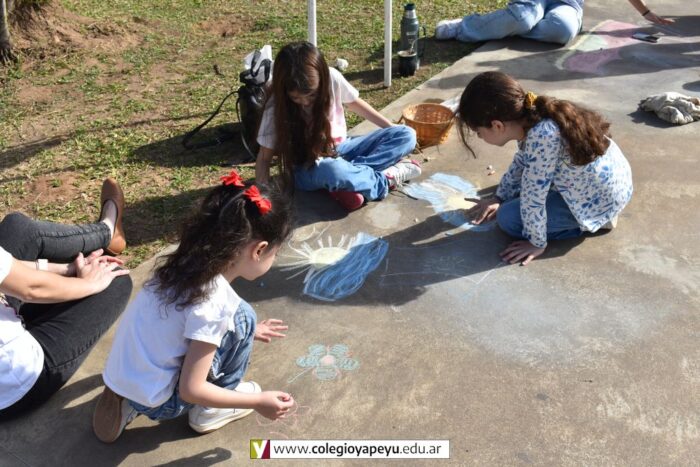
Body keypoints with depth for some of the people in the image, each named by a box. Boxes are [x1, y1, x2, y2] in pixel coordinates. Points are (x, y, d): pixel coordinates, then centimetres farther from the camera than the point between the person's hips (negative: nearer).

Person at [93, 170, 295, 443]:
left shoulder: (191, 263, -3)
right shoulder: (215, 302, -27)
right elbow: (191, 390, -20)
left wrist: (247, 332, 30)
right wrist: (258, 402, -10)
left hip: (123, 378, 7)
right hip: (154, 400, -7)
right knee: (242, 317, -8)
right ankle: (208, 412, 10)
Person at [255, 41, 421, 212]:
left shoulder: (332, 78, -13)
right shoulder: (277, 107, -18)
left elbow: (354, 103, 7)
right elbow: (265, 157, -14)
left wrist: (392, 129, 9)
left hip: (339, 149, 5)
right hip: (307, 169, -4)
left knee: (406, 135, -10)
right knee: (330, 170, -42)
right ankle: (385, 179, -16)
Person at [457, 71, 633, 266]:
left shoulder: (541, 137, -34)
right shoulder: (532, 115, -7)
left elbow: (533, 197, -25)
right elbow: (522, 161, 11)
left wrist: (537, 243, -13)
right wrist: (500, 197, 18)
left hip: (601, 197, -8)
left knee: (509, 218, -9)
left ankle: (596, 220, 0)